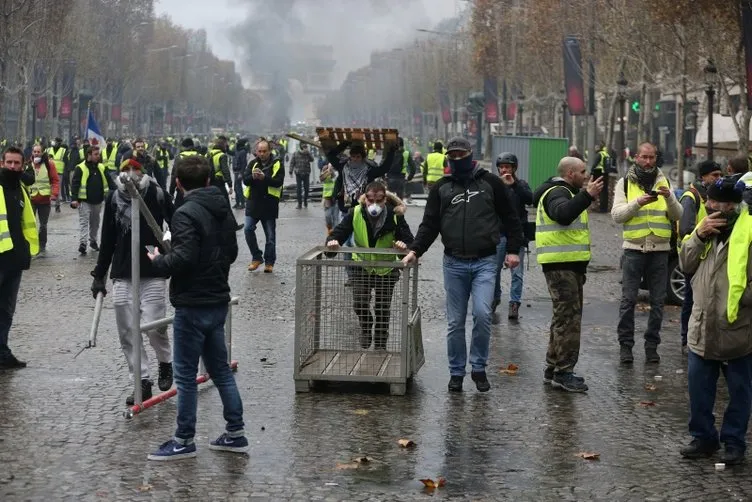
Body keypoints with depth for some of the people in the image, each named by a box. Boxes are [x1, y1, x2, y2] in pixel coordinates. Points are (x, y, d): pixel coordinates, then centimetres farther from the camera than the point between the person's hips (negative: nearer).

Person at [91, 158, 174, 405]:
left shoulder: (157, 194, -8)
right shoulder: (113, 198, 1)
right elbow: (108, 240, 9)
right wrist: (99, 274, 10)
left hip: (153, 273, -3)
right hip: (122, 275, 3)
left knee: (154, 326, -8)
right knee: (127, 331, 2)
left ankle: (165, 363, 23)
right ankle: (142, 382, 12)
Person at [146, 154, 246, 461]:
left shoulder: (186, 213, -17)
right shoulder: (223, 210, 9)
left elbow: (184, 258, -25)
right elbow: (232, 252, 15)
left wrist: (158, 261, -9)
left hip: (192, 305, -8)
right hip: (218, 300, 8)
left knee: (186, 375, 1)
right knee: (220, 369, 16)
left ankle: (184, 441, 9)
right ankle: (235, 434, 19)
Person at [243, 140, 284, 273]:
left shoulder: (277, 164, 0)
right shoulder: (253, 163, 9)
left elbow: (279, 182, -13)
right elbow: (245, 180, -2)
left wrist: (264, 177, -28)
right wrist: (253, 177, -24)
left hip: (269, 204, -2)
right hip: (253, 203, 2)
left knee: (270, 234, 3)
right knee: (248, 229, -9)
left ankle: (269, 262, 15)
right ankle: (256, 257, 7)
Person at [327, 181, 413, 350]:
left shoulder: (395, 216, -16)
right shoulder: (356, 214, -13)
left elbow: (409, 239, -13)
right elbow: (340, 231, -7)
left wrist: (404, 244, -36)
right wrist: (333, 240, -30)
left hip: (386, 269, 0)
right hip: (361, 266, 0)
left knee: (382, 310, 8)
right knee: (359, 304, -17)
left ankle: (380, 346, 26)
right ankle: (366, 326, 16)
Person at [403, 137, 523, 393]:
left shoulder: (490, 182, 5)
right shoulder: (441, 188, 9)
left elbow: (510, 217, 9)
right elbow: (430, 224, 7)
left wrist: (513, 249, 3)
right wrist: (415, 250, -7)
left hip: (484, 262, -2)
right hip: (454, 263, 2)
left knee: (482, 314, -15)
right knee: (455, 322, 6)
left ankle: (479, 367, 2)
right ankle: (456, 372, 17)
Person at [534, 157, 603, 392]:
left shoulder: (563, 192, 21)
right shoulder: (557, 192, -13)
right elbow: (563, 214, -37)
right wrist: (587, 196, -42)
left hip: (568, 263, 11)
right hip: (561, 264, -11)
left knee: (564, 316, 17)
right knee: (569, 317, -11)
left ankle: (553, 368, 25)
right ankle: (563, 373, -8)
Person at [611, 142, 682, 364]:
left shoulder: (664, 182, 9)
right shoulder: (625, 183, 3)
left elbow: (678, 216, 3)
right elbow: (616, 215, -6)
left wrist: (669, 198, -16)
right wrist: (638, 202, -20)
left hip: (660, 250, 2)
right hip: (634, 248, -2)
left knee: (657, 301, 5)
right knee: (628, 300, -1)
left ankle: (652, 345, 14)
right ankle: (625, 344, 7)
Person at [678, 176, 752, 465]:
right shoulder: (707, 230, 9)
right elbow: (686, 265, 3)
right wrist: (699, 235, -9)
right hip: (702, 330, 6)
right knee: (699, 389, 12)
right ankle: (703, 438, 26)